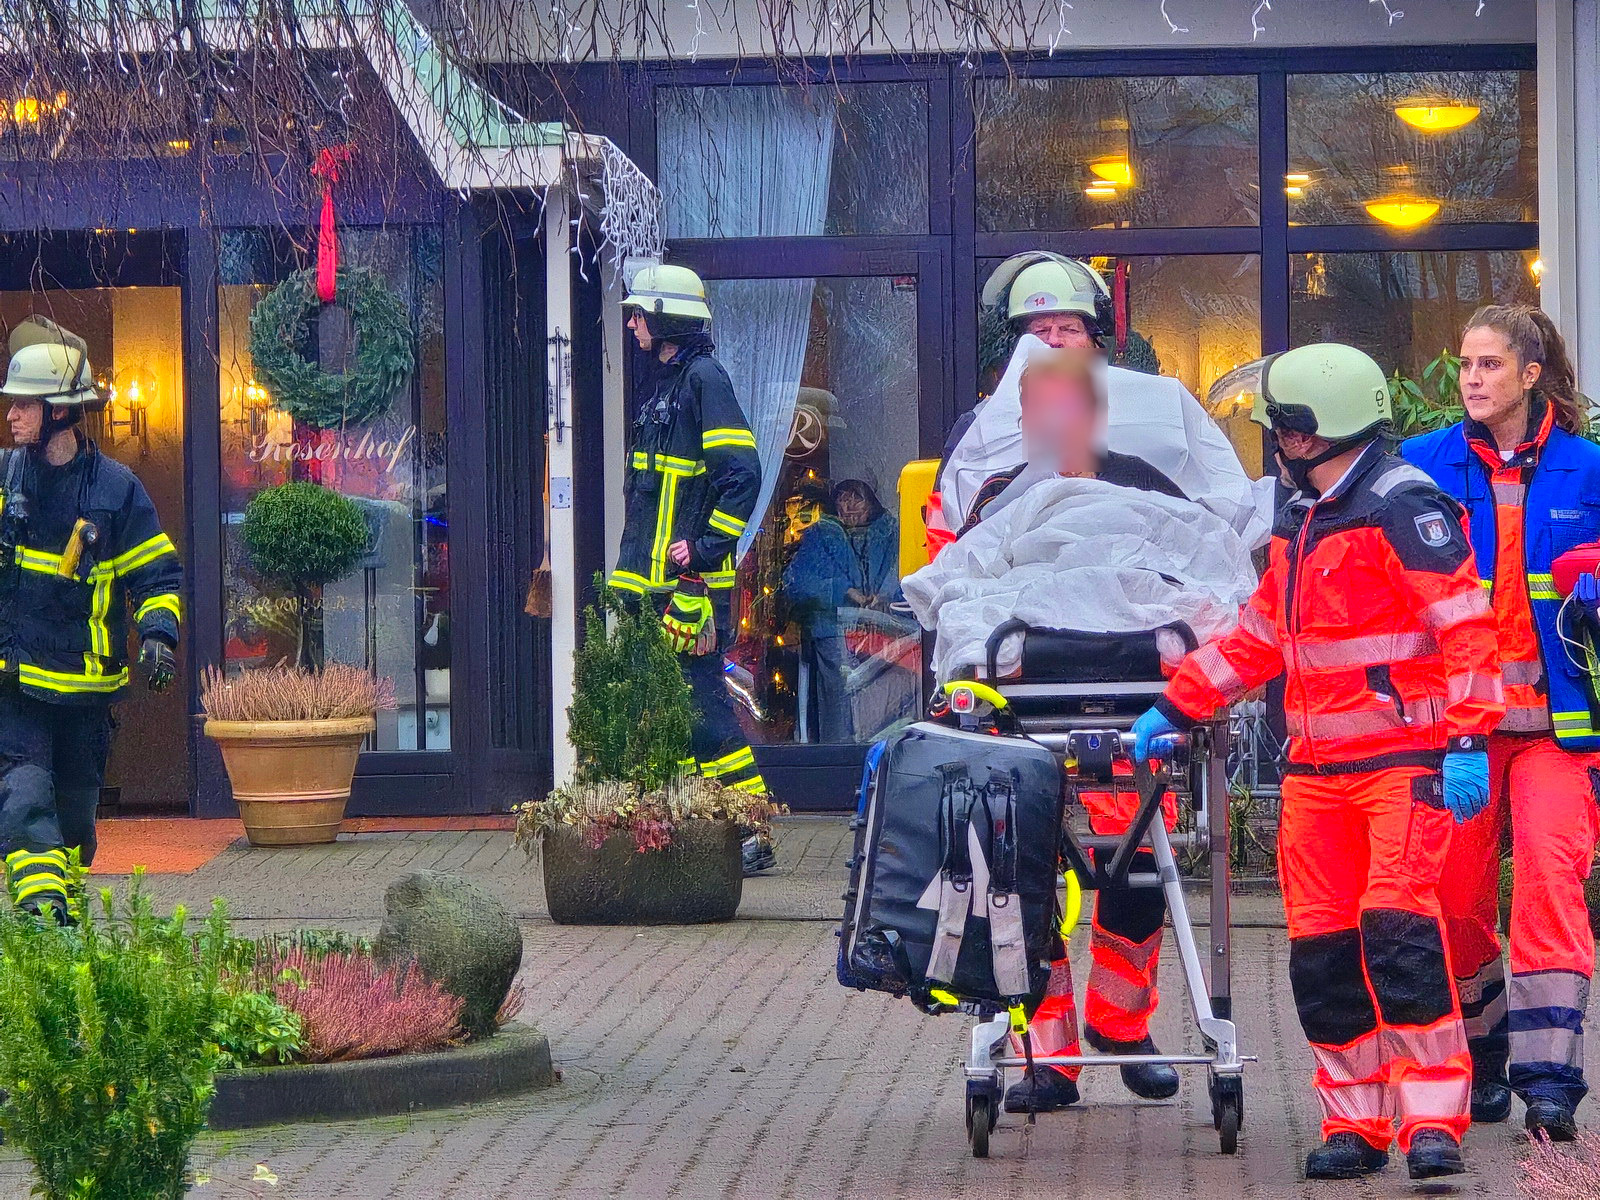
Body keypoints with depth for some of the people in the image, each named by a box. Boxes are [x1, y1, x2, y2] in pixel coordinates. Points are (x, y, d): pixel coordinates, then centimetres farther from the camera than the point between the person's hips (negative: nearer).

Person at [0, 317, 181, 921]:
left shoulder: (115, 487, -1)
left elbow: (157, 575, 4)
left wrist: (158, 634, -11)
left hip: (86, 686, 0)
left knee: (74, 811, 13)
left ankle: (61, 907, 31)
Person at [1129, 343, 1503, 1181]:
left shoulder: (1402, 506, -10)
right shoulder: (1299, 525, 18)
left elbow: (1465, 630, -16)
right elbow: (1257, 639, 27)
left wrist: (1467, 744, -22)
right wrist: (1172, 710, 25)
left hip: (1403, 758, -8)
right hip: (1318, 768, 8)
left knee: (1398, 929, -17)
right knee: (1321, 951, 4)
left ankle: (1433, 1121, -14)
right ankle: (1354, 1123, 12)